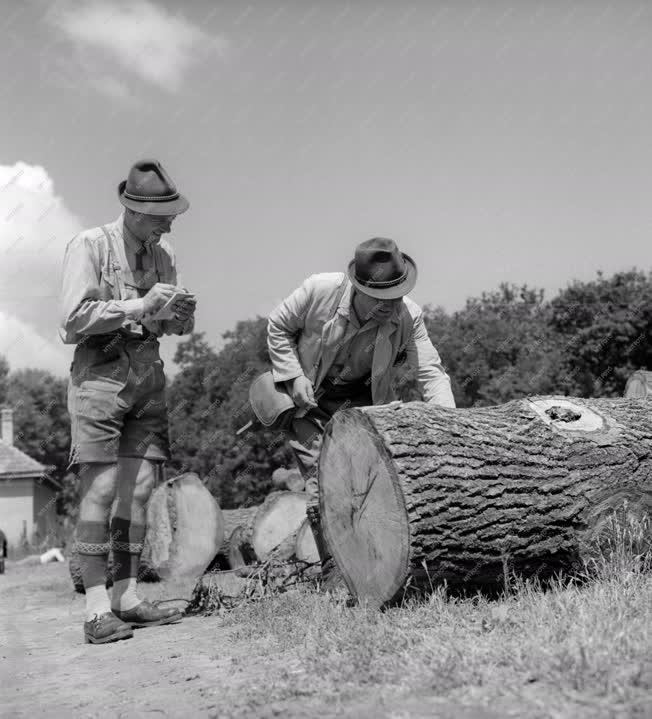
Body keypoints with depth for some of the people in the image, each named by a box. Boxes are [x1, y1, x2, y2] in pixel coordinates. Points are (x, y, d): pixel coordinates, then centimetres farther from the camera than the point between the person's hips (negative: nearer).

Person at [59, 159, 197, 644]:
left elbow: (174, 327, 15)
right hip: (100, 372, -6)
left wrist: (180, 314, -8)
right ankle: (97, 608, -6)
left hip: (148, 373, 6)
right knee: (101, 488, -10)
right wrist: (137, 306, -18)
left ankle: (127, 598, 11)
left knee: (140, 489, 3)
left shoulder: (163, 254, 12)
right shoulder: (90, 245, -5)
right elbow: (74, 318, -13)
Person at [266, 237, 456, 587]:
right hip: (309, 399, -2)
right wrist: (295, 377, -16)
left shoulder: (408, 316, -20)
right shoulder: (319, 290, -24)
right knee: (323, 483, -11)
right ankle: (335, 573, 3)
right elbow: (278, 328, -8)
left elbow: (431, 371, -16)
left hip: (363, 399, 2)